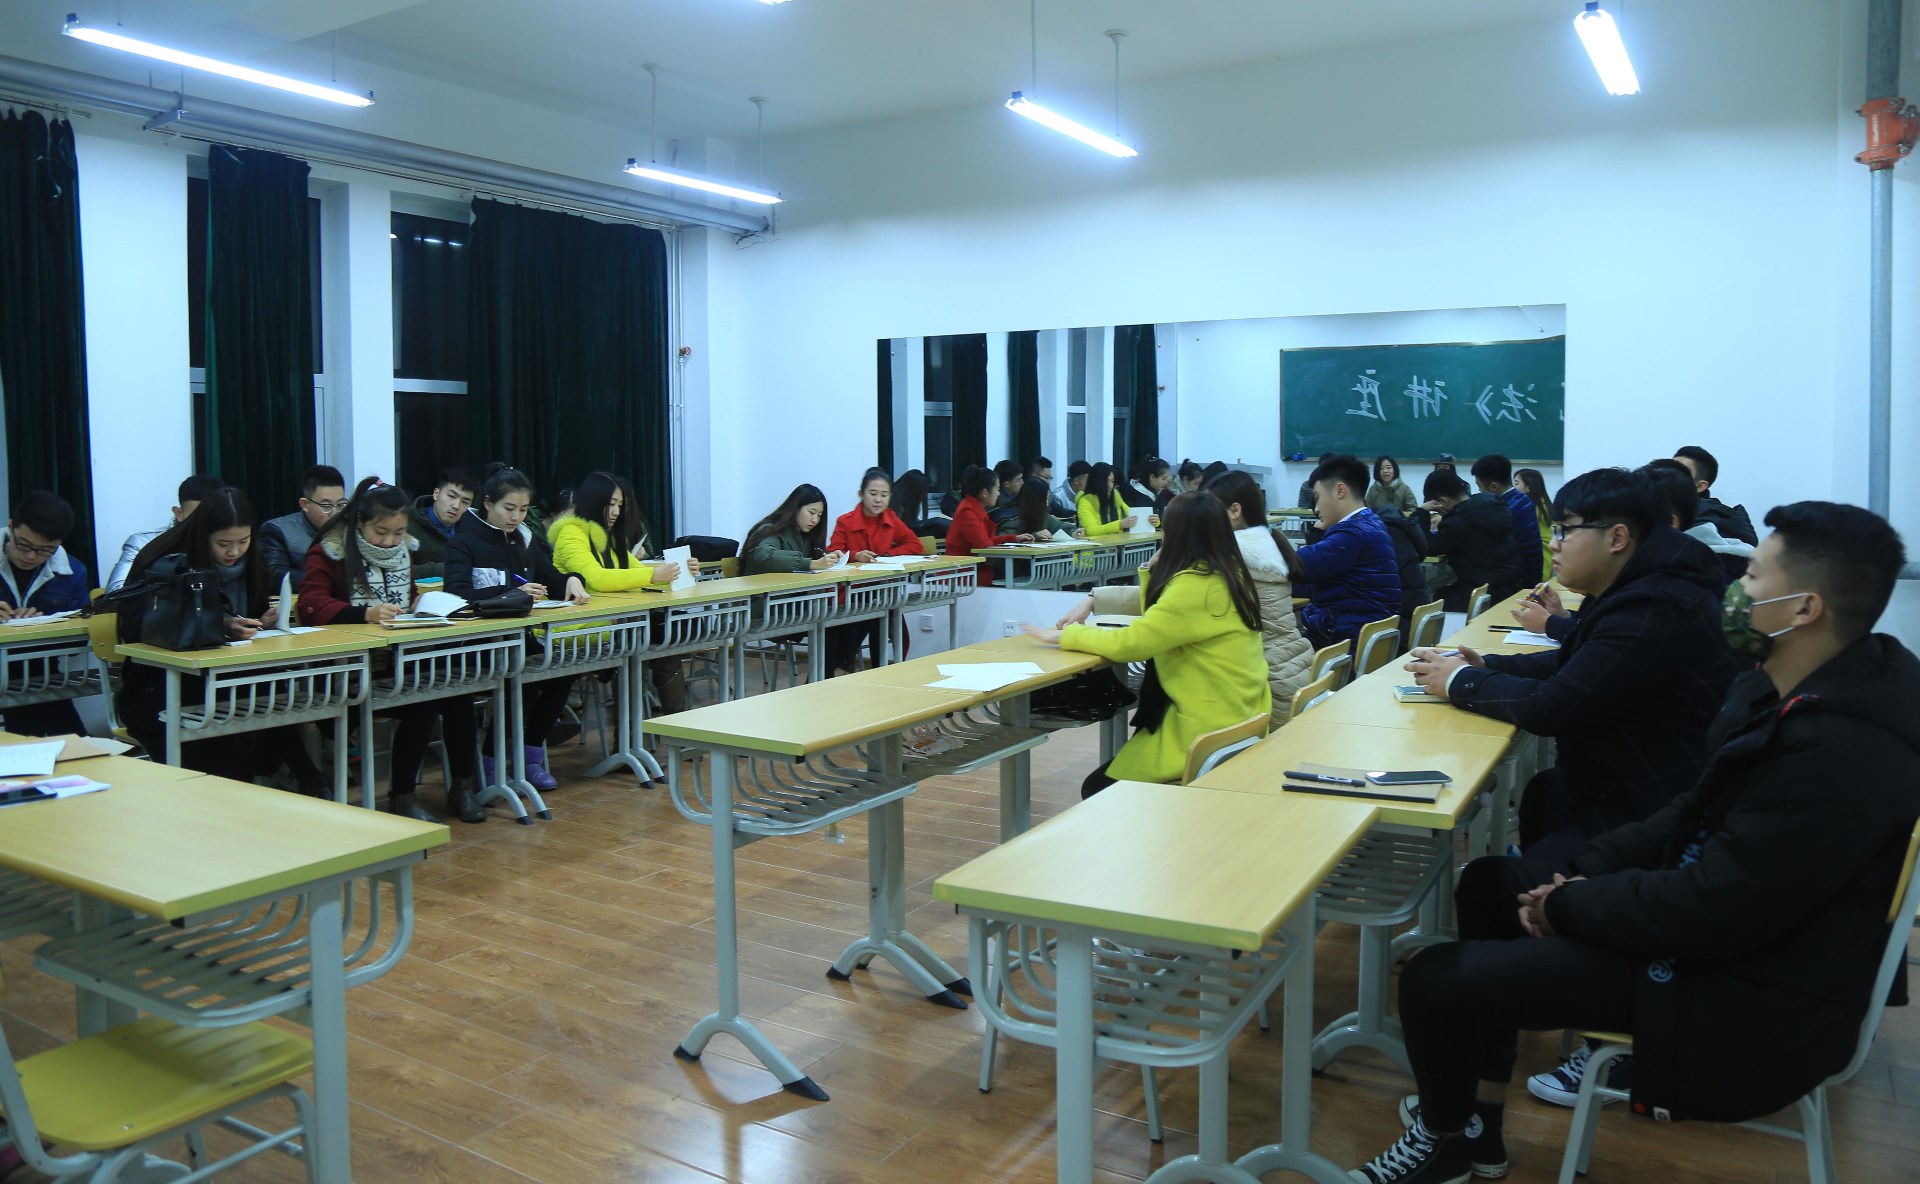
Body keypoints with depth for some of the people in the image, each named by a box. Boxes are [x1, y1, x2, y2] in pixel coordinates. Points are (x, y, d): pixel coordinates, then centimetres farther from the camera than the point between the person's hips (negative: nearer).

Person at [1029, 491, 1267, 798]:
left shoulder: (1195, 586, -22)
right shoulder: (1228, 574, 7)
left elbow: (1127, 643, -21)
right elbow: (1158, 616, 22)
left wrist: (1066, 635, -9)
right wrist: (1154, 571, 9)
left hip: (1211, 731, -10)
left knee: (1097, 791, 1)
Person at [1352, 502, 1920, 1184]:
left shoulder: (1841, 751, -30)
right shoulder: (1790, 692, 1)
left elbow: (1706, 914, -28)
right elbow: (1695, 816, 11)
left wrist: (1563, 904, -13)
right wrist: (1578, 876, 0)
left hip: (1747, 1001, -10)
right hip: (1727, 916, 10)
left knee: (1432, 981, -14)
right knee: (1491, 881, 16)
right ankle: (1475, 1118, 22)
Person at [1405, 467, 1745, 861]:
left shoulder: (1655, 609, -26)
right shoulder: (1637, 592, 7)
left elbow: (1550, 708, -25)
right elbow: (1570, 664, 19)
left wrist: (1461, 681, -10)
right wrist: (1485, 666, 2)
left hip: (1655, 817, -10)